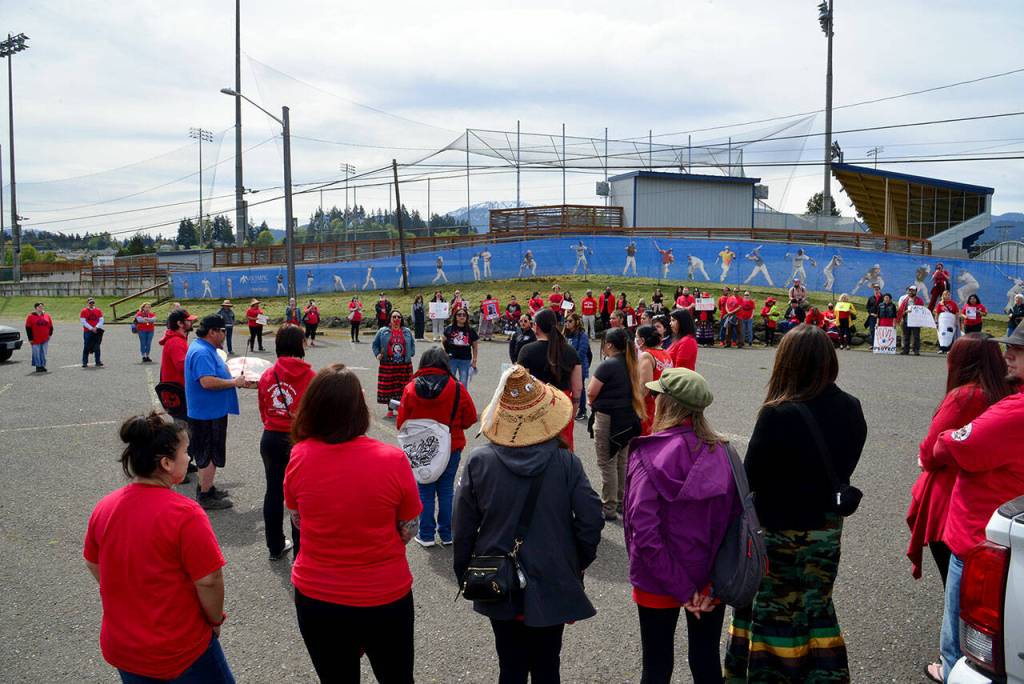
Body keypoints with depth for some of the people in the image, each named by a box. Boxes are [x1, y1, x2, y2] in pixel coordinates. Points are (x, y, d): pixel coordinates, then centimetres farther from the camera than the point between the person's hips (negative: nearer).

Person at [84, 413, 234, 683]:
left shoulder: (104, 507, -6)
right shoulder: (184, 514, -24)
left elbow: (93, 565, 8)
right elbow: (209, 581, -22)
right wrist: (216, 620, -4)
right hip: (180, 654, -6)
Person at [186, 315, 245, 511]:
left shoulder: (206, 349, 12)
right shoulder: (202, 352, -22)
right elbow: (207, 381, -32)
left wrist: (232, 378, 12)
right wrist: (234, 382, -23)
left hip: (211, 412, 11)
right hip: (208, 414, -11)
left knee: (208, 455, 20)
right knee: (209, 455, -1)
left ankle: (206, 488, 32)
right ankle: (205, 497, 8)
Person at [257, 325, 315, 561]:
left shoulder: (267, 375, -3)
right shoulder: (309, 376, -14)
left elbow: (263, 412, 8)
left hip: (270, 440, 4)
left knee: (274, 491, 16)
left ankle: (275, 546, 28)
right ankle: (301, 550, 13)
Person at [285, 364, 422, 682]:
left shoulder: (299, 457, -15)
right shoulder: (393, 460, -20)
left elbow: (298, 521, 2)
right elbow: (409, 531, -7)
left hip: (316, 598, 2)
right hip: (386, 597, -1)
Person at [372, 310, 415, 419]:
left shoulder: (407, 332, 10)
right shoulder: (383, 331, 4)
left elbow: (412, 343, 21)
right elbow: (375, 344, 11)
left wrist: (411, 353, 7)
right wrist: (377, 354, -3)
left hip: (404, 364, 1)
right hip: (388, 364, -1)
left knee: (403, 387, 1)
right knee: (389, 387, 0)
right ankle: (390, 410, 11)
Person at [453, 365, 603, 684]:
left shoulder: (478, 462, -12)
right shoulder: (566, 463, -14)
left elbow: (463, 527, -6)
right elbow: (591, 520, -12)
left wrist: (464, 575, 9)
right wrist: (577, 565, 6)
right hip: (553, 586, 0)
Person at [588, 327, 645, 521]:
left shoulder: (608, 365, -18)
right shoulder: (630, 364, 5)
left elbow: (591, 392, -16)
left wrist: (594, 403, 4)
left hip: (608, 418, -8)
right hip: (628, 417, 8)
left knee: (607, 463, 2)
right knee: (622, 462, 17)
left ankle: (608, 508, 8)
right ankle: (622, 503, 27)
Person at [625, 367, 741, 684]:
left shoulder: (649, 454, -17)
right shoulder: (720, 451, -5)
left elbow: (644, 530, -24)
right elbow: (733, 518, -6)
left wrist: (682, 588, -17)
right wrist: (710, 584, -5)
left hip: (659, 581, -3)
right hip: (711, 577, 3)